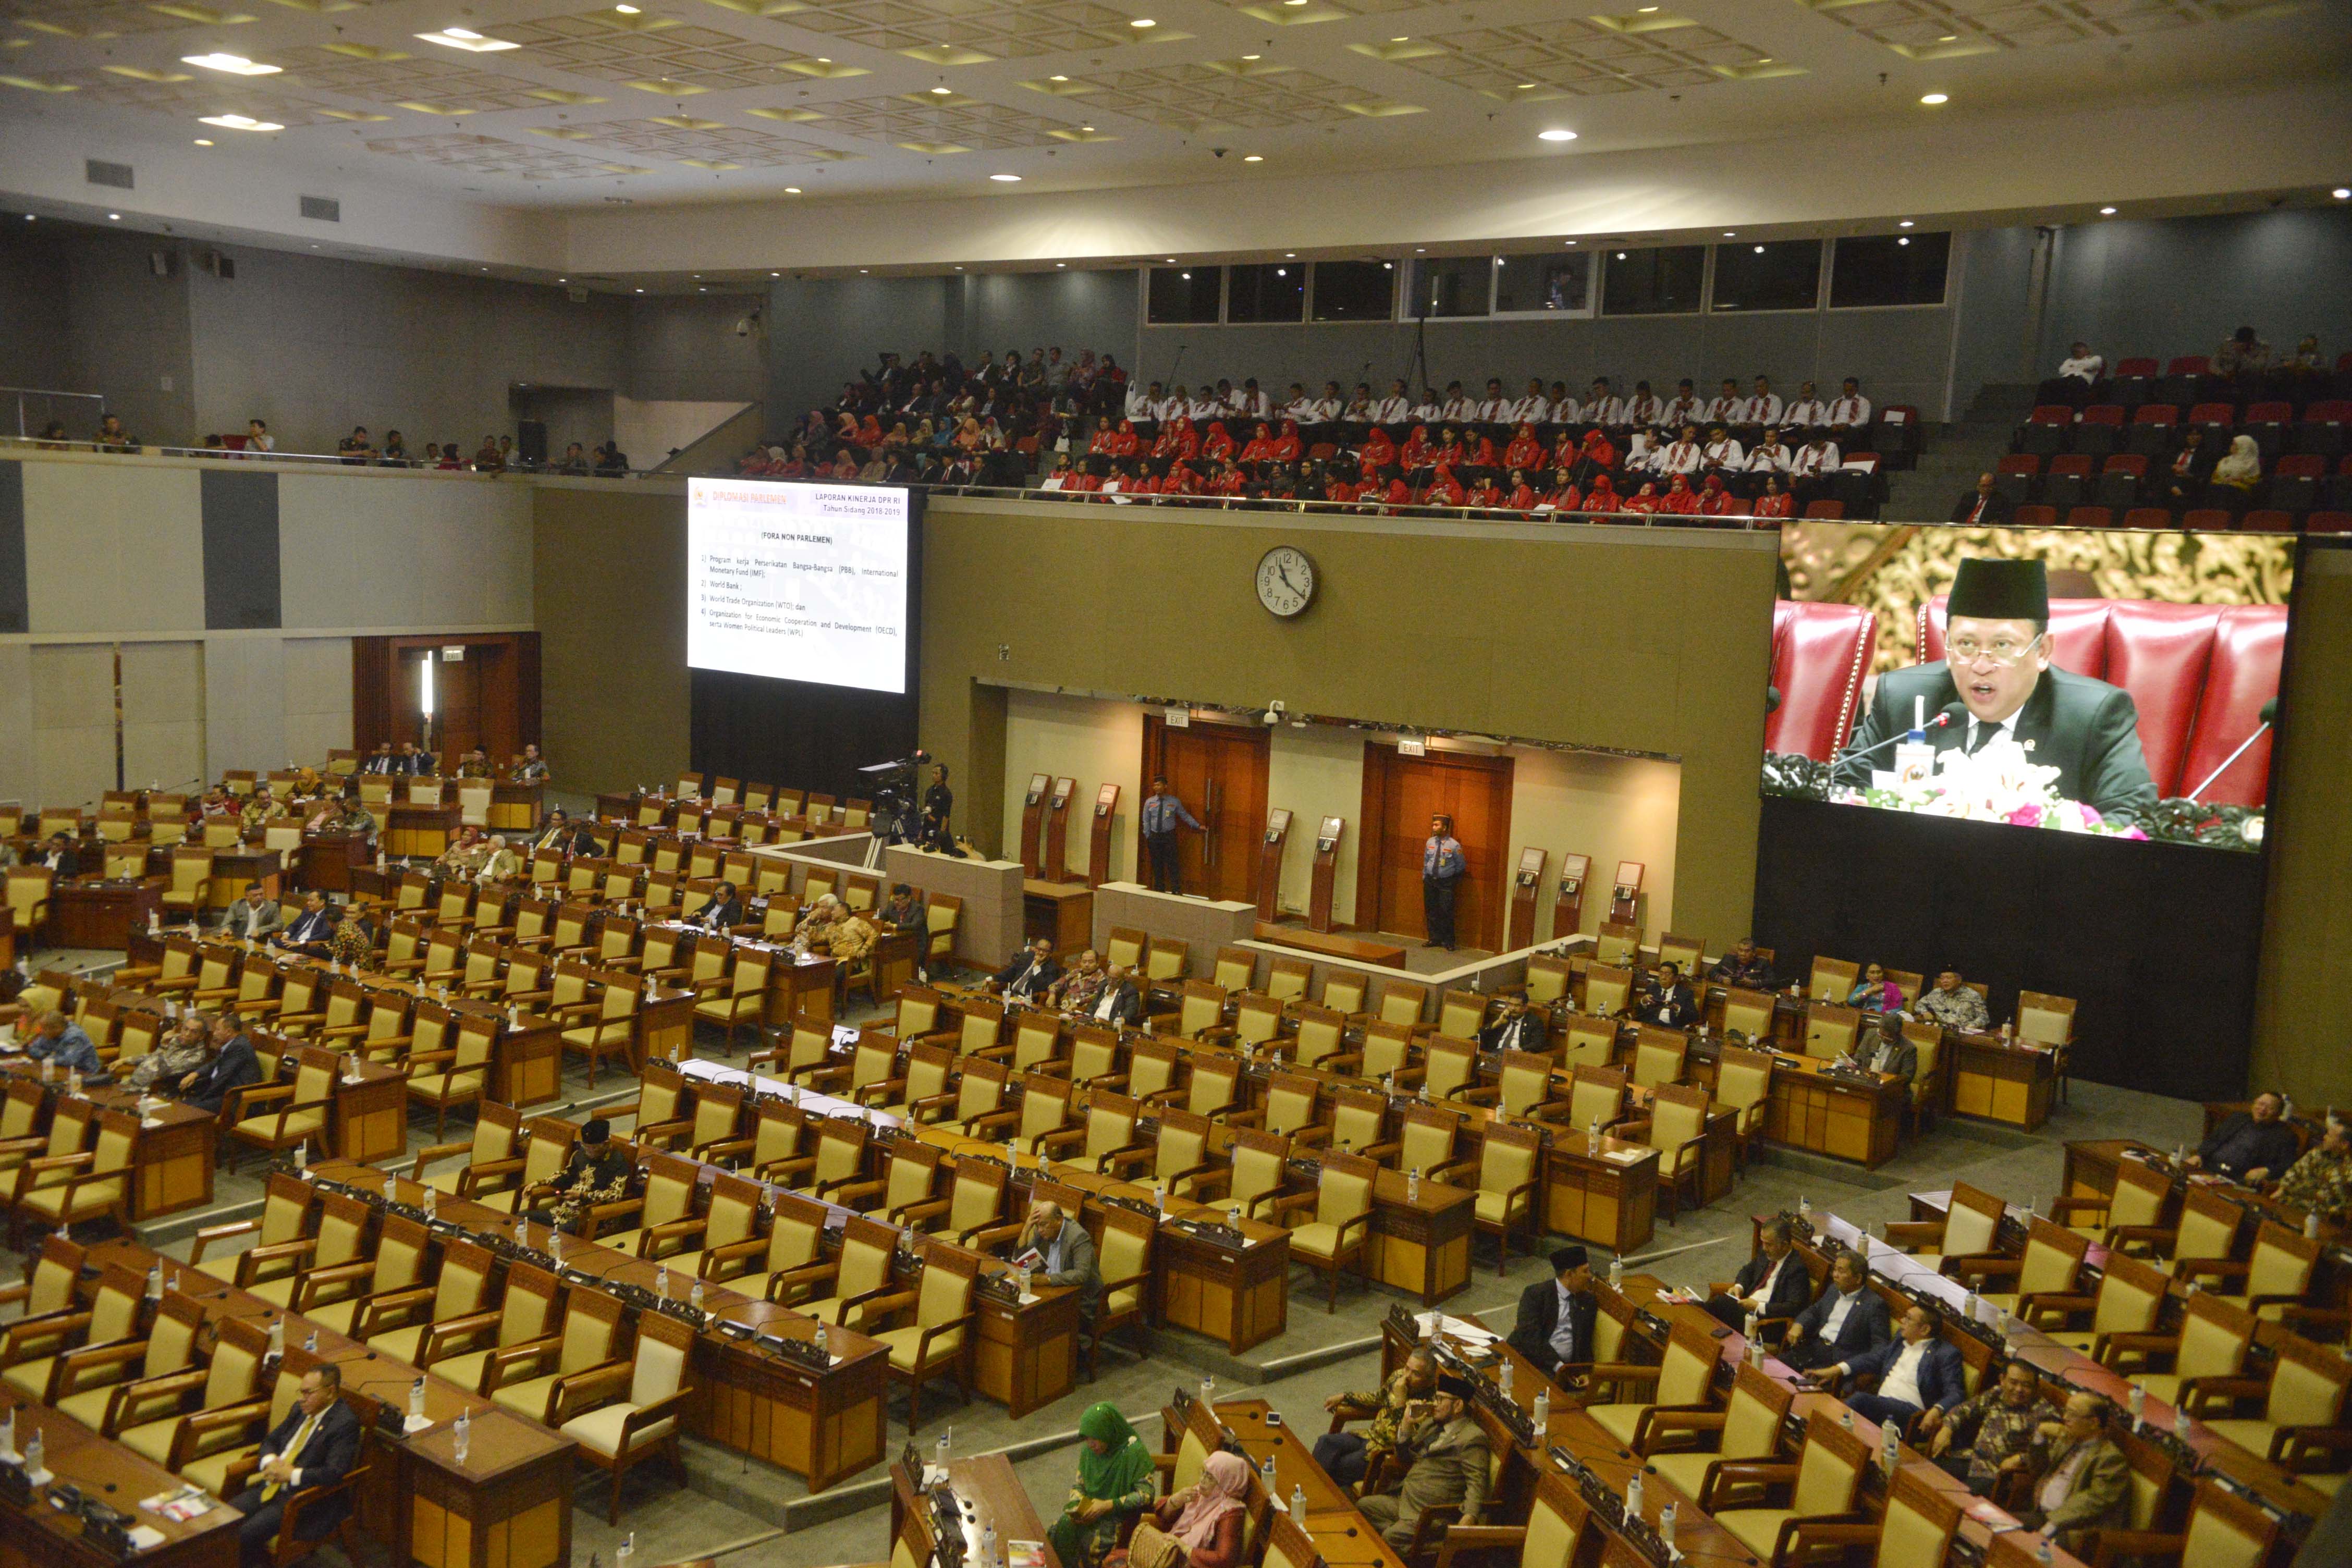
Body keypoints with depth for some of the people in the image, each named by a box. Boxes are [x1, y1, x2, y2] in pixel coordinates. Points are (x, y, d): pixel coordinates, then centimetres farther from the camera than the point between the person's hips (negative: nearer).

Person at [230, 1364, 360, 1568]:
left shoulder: (345, 1423, -15)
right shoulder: (301, 1410, 12)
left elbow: (335, 1473, -23)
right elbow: (270, 1441, 21)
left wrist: (292, 1474, -21)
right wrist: (270, 1462, -1)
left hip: (302, 1499, -8)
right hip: (271, 1487, 8)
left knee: (246, 1534, -23)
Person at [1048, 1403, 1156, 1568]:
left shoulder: (1134, 1451, -18)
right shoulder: (1089, 1450, 2)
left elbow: (1146, 1494, -18)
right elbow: (1079, 1486, 12)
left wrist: (1108, 1505, -24)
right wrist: (1076, 1506, -10)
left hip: (1120, 1513, -6)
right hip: (1091, 1509, 6)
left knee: (1091, 1543, -29)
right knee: (1055, 1533, -16)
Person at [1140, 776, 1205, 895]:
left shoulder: (1174, 801, -2)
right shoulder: (1149, 802, 2)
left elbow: (1185, 816, 4)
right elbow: (1146, 821, 6)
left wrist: (1198, 826, 1)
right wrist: (1148, 837, 2)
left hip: (1169, 836, -2)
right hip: (1154, 836, 2)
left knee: (1172, 865, -4)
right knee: (1157, 866, 8)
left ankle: (1176, 891, 0)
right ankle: (1159, 890, 18)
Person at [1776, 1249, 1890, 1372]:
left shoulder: (1875, 1305, -8)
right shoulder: (1834, 1290, 15)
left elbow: (1880, 1344, -11)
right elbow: (1814, 1311, 26)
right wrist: (1798, 1325, 4)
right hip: (1815, 1347, 7)